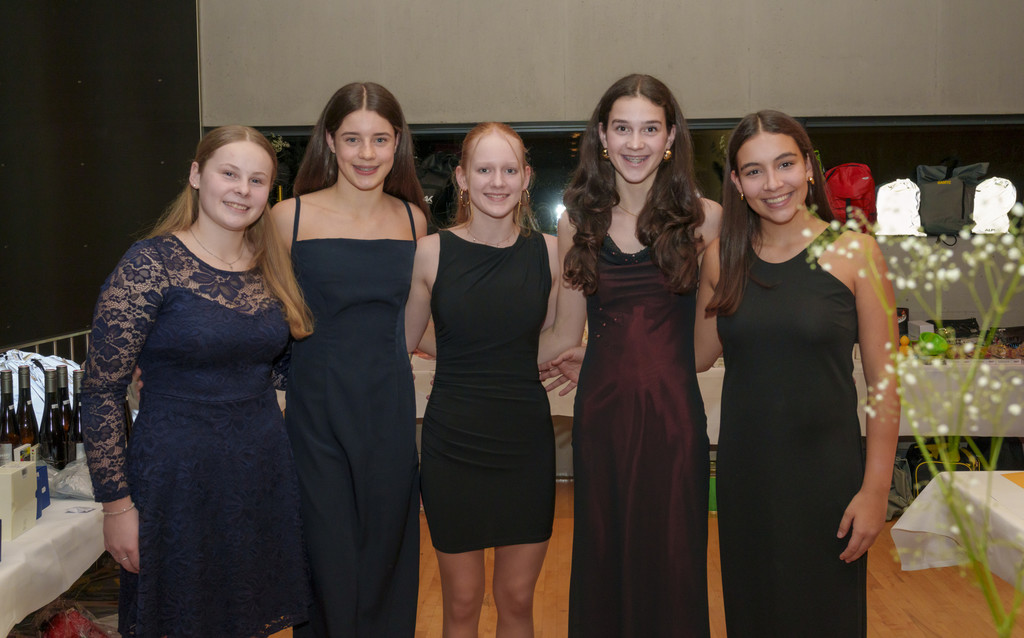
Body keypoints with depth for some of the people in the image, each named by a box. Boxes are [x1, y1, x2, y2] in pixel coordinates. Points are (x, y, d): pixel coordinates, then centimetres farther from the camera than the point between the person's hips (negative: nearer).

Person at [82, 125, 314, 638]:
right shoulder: (151, 264, -12)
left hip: (265, 472, 5)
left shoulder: (269, 268, 6)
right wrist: (116, 503, -12)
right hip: (178, 477, -5)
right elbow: (101, 392, -11)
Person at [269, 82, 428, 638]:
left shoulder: (412, 219, 6)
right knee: (329, 569, 2)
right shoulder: (290, 217, -4)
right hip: (318, 414, -3)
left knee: (387, 566, 11)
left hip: (390, 414, 3)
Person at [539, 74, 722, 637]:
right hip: (601, 409, 2)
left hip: (673, 410, -1)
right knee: (602, 557, 11)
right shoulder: (578, 224, 5)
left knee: (671, 564, 6)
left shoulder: (704, 219, 0)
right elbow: (565, 335, 9)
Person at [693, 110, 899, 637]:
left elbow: (883, 380, -7)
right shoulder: (723, 257, 1)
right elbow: (700, 355, 7)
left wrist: (875, 489, -9)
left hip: (826, 469, -3)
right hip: (744, 470, 3)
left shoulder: (853, 251, -8)